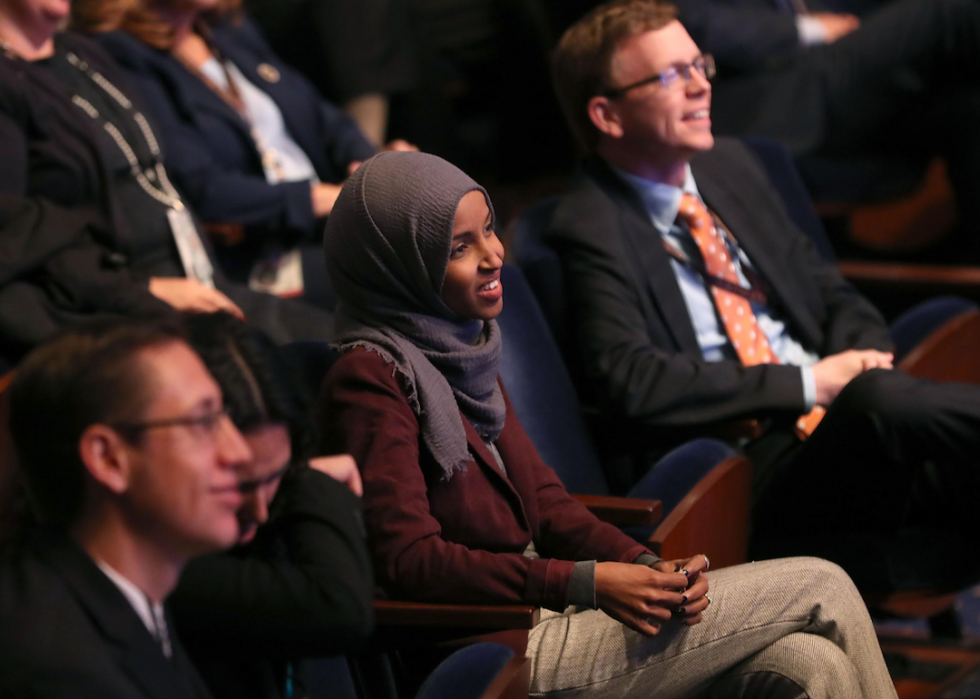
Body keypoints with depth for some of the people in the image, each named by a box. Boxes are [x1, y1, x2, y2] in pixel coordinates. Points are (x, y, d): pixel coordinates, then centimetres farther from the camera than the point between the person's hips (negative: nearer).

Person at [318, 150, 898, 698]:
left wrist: (645, 566, -4)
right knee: (821, 588, -7)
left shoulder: (464, 346, 14)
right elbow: (410, 559, -20)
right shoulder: (370, 378, -14)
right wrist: (587, 583, -22)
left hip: (540, 605, 8)